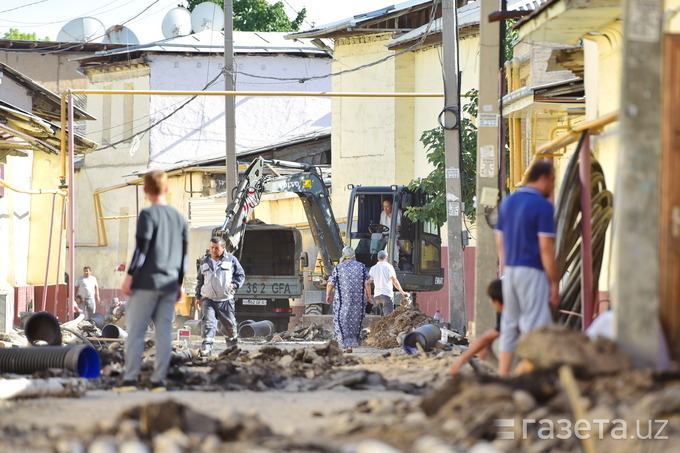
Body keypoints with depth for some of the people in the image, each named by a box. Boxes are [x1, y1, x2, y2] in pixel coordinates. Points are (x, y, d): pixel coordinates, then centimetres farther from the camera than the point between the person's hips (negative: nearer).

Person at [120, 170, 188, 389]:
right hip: (169, 284, 5)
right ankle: (158, 379, 3)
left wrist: (129, 276, -9)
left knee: (135, 331, -2)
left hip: (146, 282, -5)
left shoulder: (148, 215, -8)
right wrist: (179, 284, 20)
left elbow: (142, 248, -13)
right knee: (164, 332, 5)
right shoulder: (179, 218, 10)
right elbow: (183, 254, 13)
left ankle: (130, 378, -6)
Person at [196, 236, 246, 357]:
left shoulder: (231, 260, 3)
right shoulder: (204, 262, 11)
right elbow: (200, 280, 21)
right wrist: (198, 297, 17)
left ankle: (232, 346, 32)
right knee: (208, 323, -17)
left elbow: (241, 275, 10)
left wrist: (234, 285, -8)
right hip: (208, 300, 1)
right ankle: (206, 348, -24)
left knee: (230, 325, 9)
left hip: (226, 300, -1)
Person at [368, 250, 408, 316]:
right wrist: (402, 292, -7)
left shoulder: (373, 268, 10)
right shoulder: (388, 267, -2)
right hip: (387, 294, -4)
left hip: (376, 295, 4)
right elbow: (394, 280, -11)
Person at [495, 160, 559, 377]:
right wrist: (554, 283, -10)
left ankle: (502, 378, 12)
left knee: (509, 328, 12)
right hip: (532, 272, -7)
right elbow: (546, 248, -15)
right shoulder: (542, 206, -11)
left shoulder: (508, 202, 12)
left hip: (510, 272, 7)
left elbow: (499, 242, 15)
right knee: (535, 328, -5)